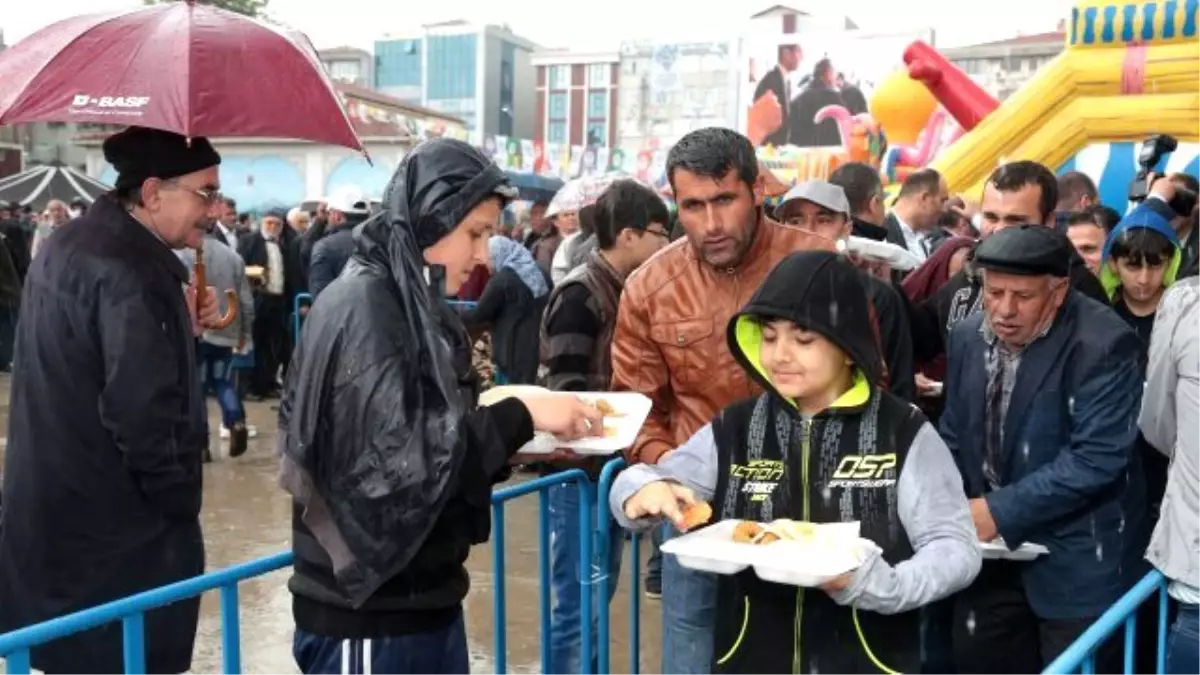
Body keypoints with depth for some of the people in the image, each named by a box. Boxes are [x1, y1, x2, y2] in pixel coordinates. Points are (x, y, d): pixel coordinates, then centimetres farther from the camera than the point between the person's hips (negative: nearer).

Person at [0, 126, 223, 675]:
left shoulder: (68, 245, 9)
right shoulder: (133, 273, -22)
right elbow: (140, 413, -27)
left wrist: (180, 325, 5)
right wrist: (179, 505, -14)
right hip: (117, 525, -10)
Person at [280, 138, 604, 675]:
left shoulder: (416, 305, 10)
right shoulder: (363, 307, -16)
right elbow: (396, 458, -24)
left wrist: (524, 436, 0)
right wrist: (520, 417, -19)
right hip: (367, 616, -8)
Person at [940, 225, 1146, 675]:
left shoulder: (1102, 344, -19)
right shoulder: (968, 336, 1)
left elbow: (1097, 458, -24)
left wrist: (1000, 511, -26)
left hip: (1076, 557, -6)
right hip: (994, 549, 6)